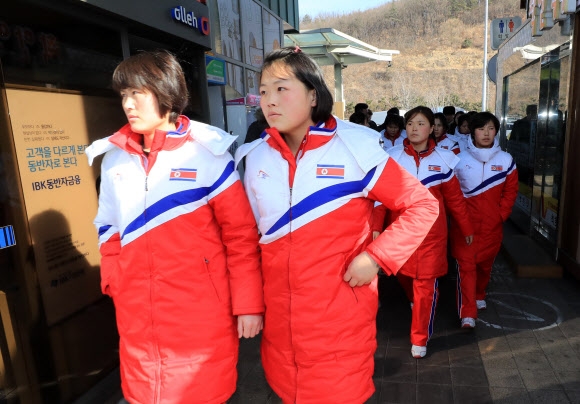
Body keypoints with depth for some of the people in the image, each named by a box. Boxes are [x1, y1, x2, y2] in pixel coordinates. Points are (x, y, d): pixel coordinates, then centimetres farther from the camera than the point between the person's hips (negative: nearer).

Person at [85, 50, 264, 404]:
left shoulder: (205, 153, -10)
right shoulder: (114, 158, 5)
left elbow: (241, 233, -10)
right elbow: (110, 230, 14)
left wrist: (248, 304, -9)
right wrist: (113, 284, 7)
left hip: (202, 315, -4)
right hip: (137, 320, 5)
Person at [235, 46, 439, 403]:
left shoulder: (355, 148, -11)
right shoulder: (256, 157, 2)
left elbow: (423, 205, -6)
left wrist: (376, 257, -15)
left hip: (341, 319, -4)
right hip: (279, 320, 4)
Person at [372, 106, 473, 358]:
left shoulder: (443, 159, -1)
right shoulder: (393, 158, -3)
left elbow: (455, 198, 7)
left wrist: (466, 228, 13)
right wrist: (376, 226, -15)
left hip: (431, 231, -1)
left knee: (426, 282, -1)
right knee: (403, 274, 18)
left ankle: (420, 339, 16)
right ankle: (415, 301, 54)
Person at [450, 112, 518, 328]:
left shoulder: (506, 160, 3)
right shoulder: (459, 158, -2)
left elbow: (510, 191, 7)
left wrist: (501, 215, -2)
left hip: (492, 224, 3)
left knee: (485, 263, 15)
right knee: (466, 264, -8)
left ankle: (479, 295, 41)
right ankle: (467, 313, -6)